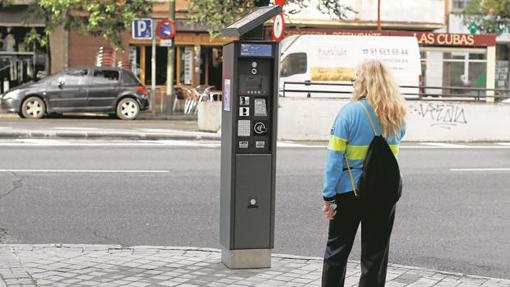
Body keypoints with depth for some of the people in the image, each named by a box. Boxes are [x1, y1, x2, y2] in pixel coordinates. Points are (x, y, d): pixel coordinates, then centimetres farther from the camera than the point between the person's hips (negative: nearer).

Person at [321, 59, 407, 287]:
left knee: (336, 251, 12)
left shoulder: (349, 112, -11)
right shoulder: (397, 115, 0)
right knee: (375, 255, 11)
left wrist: (328, 196, -11)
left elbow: (335, 157, -13)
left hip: (350, 191, -3)